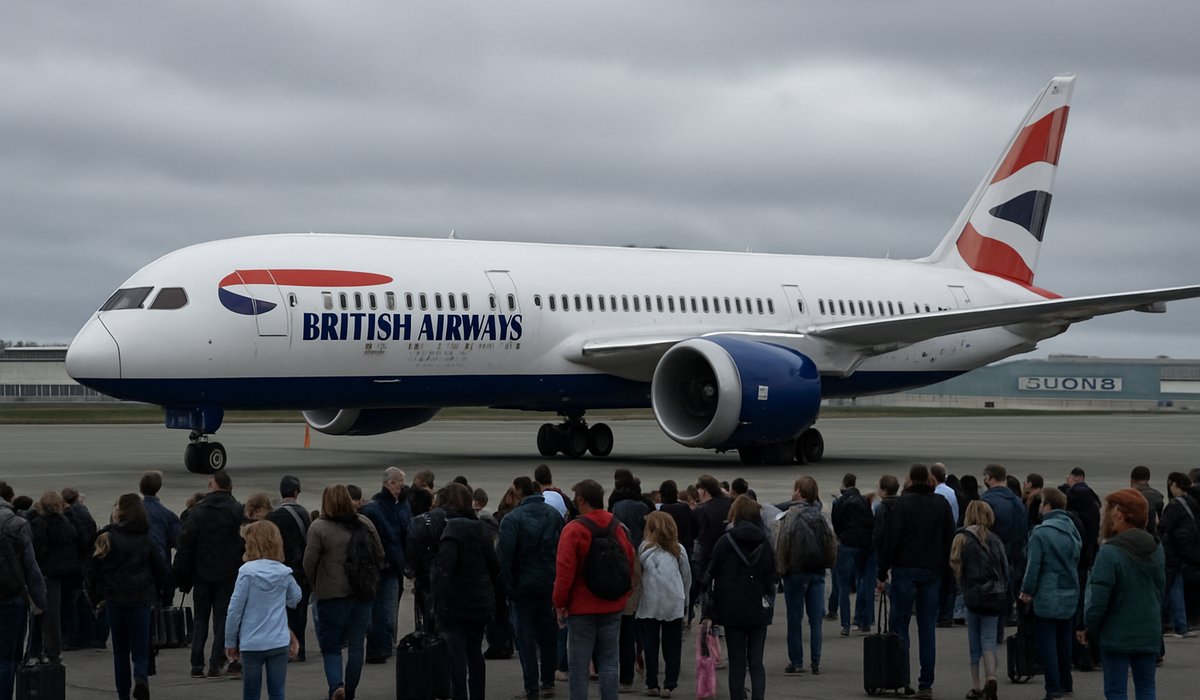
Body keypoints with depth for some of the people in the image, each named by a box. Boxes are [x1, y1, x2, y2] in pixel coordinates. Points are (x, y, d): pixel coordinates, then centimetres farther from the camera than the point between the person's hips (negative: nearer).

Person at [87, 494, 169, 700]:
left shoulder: (107, 536, -7)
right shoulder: (145, 538, 3)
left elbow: (94, 568, -7)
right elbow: (159, 568, 5)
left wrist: (96, 597, 3)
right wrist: (158, 593, 18)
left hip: (115, 598, -1)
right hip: (141, 598, 1)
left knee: (120, 649, 12)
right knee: (140, 646, 4)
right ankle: (141, 677, -24)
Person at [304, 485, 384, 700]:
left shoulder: (319, 527, -10)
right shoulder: (364, 523, 2)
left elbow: (309, 562, -9)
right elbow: (379, 556, 7)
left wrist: (315, 584, 9)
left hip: (331, 594, -3)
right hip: (362, 593, 3)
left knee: (330, 646, 5)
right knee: (356, 645, 12)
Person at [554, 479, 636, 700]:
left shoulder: (573, 529, -12)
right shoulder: (617, 528, 3)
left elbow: (564, 571, -13)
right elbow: (630, 565, 9)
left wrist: (560, 604, -2)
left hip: (581, 607, -5)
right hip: (613, 607, 5)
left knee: (579, 665, 1)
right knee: (608, 663, 9)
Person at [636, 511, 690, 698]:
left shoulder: (645, 549, -1)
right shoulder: (678, 550, 6)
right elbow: (687, 577, 12)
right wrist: (684, 599, 23)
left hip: (649, 603, -1)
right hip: (674, 605, 2)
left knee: (651, 646, 6)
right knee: (672, 646, 7)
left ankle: (652, 684, 6)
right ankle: (669, 685, 3)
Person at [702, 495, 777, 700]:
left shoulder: (725, 542, -7)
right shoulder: (764, 542, 3)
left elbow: (712, 578, -7)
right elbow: (772, 577, 9)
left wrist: (708, 614, -5)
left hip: (733, 612, -2)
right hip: (759, 612, 2)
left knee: (737, 664, 4)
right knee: (756, 663, 5)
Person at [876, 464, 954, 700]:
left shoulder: (901, 504, -3)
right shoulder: (942, 504, 8)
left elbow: (889, 540, -6)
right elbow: (950, 539, 9)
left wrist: (882, 574, -2)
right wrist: (945, 571, 13)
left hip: (905, 568, -3)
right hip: (933, 571, 3)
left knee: (899, 623, 4)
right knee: (928, 628, 4)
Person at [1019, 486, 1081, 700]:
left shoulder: (1041, 533, -16)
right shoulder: (1072, 530, 6)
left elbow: (1033, 565, -14)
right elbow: (1076, 560, 14)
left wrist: (1027, 590, -3)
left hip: (1047, 596, -7)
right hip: (1070, 594, 7)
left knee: (1046, 643, -2)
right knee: (1064, 641, 18)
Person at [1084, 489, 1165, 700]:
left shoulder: (1109, 552, -18)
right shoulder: (1156, 549, 4)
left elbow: (1098, 599, -17)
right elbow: (1160, 590, 12)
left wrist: (1089, 624, -2)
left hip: (1116, 635, -6)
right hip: (1149, 635, 6)